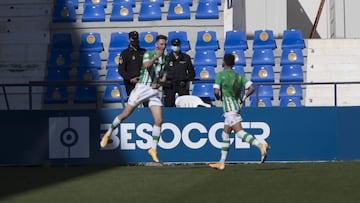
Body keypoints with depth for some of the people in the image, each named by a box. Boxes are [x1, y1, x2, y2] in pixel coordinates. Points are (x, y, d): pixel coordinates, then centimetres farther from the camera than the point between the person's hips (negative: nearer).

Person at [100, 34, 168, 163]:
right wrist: (155, 57, -43)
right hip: (142, 87, -4)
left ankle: (153, 149, 3)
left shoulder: (165, 59, 13)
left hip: (154, 91, 4)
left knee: (159, 121, -7)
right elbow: (146, 65, -25)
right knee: (125, 114, 0)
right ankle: (108, 134, 21)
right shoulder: (148, 54, -4)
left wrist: (159, 83, -5)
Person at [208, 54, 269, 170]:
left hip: (229, 108, -8)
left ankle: (261, 146, -38)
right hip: (237, 106, 8)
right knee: (225, 135, 15)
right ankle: (221, 163, 17)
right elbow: (251, 88, 1)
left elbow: (216, 92, -12)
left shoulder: (220, 75, -5)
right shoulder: (239, 76, 11)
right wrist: (243, 98, 13)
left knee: (239, 132, -19)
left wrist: (218, 97, 10)